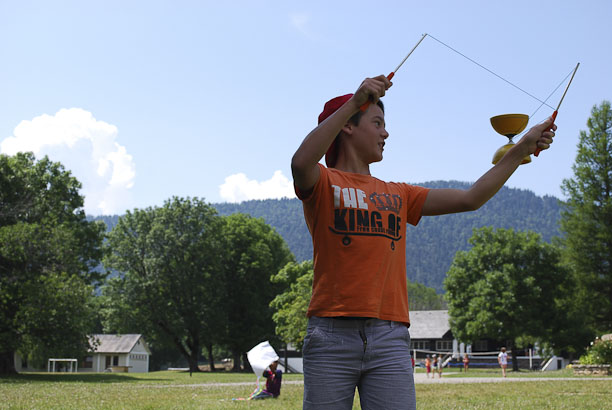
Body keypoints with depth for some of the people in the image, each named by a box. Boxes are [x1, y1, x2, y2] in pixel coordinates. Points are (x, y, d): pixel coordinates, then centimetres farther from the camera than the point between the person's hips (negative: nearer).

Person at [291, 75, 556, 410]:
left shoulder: (397, 196, 24)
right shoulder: (324, 184, 9)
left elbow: (470, 199, 20)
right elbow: (301, 163, -16)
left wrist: (522, 149, 18)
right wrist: (354, 101, -17)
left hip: (389, 341, 4)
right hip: (332, 336, -4)